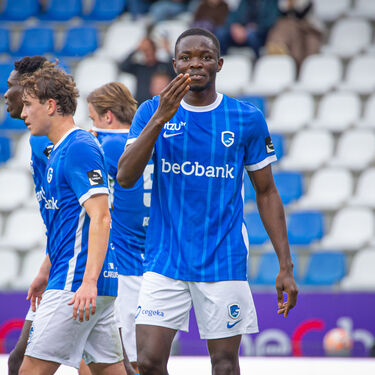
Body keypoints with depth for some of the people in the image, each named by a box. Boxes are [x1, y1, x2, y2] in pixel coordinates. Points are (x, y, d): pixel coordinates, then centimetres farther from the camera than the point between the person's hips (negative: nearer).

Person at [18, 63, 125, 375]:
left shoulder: (79, 148, -12)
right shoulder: (59, 150, 19)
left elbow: (100, 218, -20)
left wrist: (88, 281, -28)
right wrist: (44, 275, 35)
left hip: (76, 283, -10)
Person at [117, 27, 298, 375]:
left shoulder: (247, 119, 1)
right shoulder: (152, 111, 2)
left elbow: (266, 193, 7)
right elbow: (125, 177, -10)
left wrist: (285, 266, 2)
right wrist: (160, 118, -21)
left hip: (224, 264, 0)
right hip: (164, 259, 0)